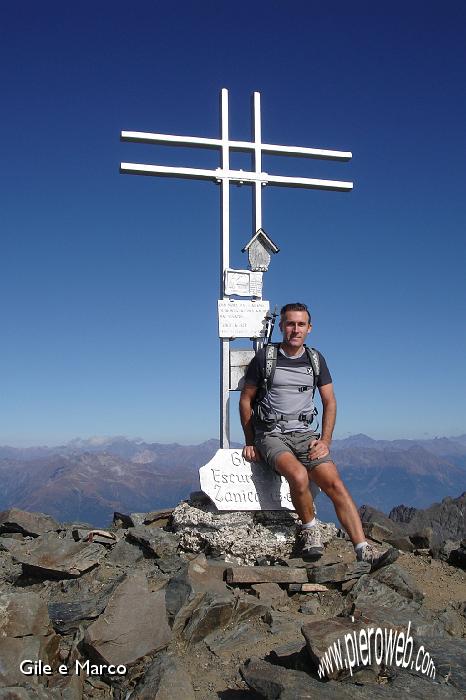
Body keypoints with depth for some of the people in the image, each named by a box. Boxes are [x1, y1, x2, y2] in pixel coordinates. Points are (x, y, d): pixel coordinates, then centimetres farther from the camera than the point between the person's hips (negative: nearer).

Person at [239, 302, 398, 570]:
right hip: (272, 434, -3)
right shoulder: (265, 357, -1)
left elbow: (330, 402, 13)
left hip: (305, 433, 3)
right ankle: (310, 528, -6)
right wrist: (250, 442, 2)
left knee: (335, 484, -17)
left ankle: (365, 552, -18)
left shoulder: (315, 359, 10)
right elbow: (246, 400, 5)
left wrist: (325, 440, 0)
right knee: (299, 475, -32)